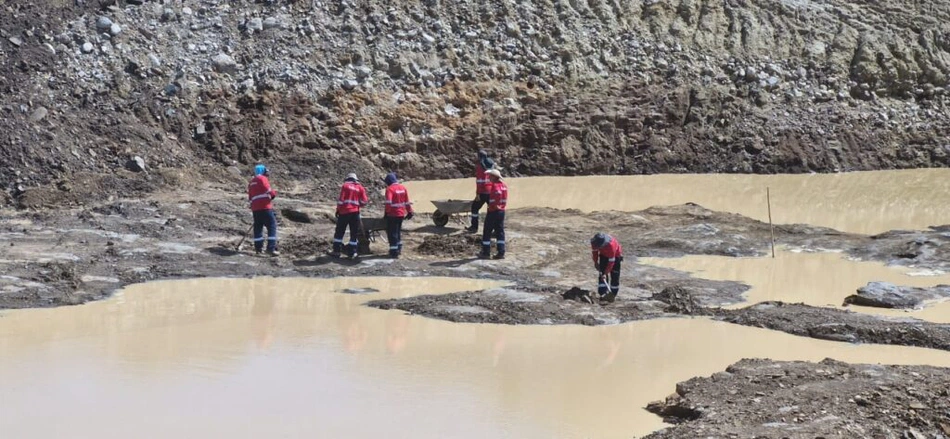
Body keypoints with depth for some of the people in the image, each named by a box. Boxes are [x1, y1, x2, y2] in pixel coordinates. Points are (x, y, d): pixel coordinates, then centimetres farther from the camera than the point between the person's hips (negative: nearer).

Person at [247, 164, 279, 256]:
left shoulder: (251, 182, 22)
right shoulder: (262, 178, -3)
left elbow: (250, 197, 25)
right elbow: (268, 190, -14)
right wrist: (274, 193, 4)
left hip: (255, 208, 8)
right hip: (265, 207, -8)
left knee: (258, 227, 14)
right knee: (272, 226, -7)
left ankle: (258, 248, 15)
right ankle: (271, 248, -15)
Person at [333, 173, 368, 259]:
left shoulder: (345, 186, 1)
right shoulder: (360, 188, 6)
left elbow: (341, 199, -5)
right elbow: (364, 202, 3)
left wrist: (338, 209, 4)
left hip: (344, 212, -1)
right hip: (355, 213, 1)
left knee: (339, 232, 9)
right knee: (354, 233, 8)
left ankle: (336, 251, 9)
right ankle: (352, 252, 6)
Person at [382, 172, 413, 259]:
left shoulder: (390, 189, -14)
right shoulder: (403, 188, 8)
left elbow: (388, 202, -26)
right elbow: (407, 201, 12)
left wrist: (386, 212, -22)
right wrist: (409, 212, 18)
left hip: (392, 215, -7)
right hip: (401, 214, 7)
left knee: (392, 233, -2)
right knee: (398, 231, 22)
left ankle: (394, 252, -4)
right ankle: (399, 249, 32)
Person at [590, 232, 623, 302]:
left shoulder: (611, 245, -43)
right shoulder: (594, 243, -28)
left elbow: (611, 261, -36)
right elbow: (594, 251, -4)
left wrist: (605, 273, -35)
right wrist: (596, 262, -5)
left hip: (615, 255, -4)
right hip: (603, 254, 5)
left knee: (614, 275, -7)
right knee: (602, 273, -6)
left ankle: (613, 294, 4)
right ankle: (603, 293, -5)